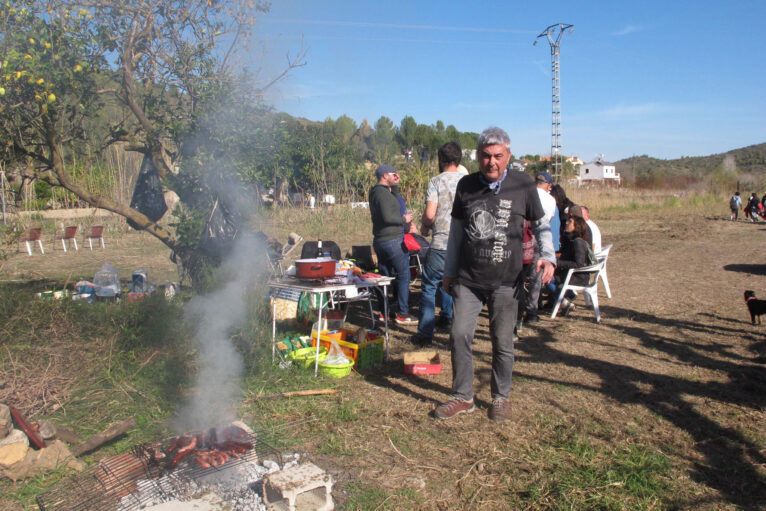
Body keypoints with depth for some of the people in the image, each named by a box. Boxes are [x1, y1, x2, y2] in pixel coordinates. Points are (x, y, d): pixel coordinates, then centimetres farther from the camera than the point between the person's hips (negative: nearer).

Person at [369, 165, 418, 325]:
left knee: (385, 275, 14)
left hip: (379, 239, 10)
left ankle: (383, 311, 19)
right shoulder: (383, 193, -17)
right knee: (403, 275, -4)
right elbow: (388, 217, -26)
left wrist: (394, 183, 19)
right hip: (393, 240, -10)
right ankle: (402, 313, -2)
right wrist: (404, 219, -11)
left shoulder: (375, 192, 15)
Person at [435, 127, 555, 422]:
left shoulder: (523, 186, -1)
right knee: (459, 336, -2)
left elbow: (540, 225, 9)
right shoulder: (466, 185, 5)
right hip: (468, 279, 2)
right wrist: (449, 271, 15)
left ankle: (500, 398, 26)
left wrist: (548, 256, -8)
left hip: (505, 281, -2)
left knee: (503, 342, 7)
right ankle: (463, 397, 15)